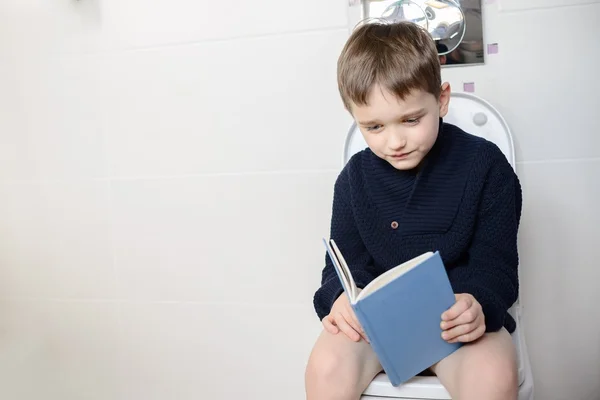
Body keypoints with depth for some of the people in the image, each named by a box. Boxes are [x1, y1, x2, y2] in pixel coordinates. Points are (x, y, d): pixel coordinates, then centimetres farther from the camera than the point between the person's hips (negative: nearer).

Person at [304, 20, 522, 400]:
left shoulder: (485, 165, -6)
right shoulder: (355, 177, 1)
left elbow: (495, 263, -5)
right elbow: (346, 260, 4)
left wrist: (479, 304, -28)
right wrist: (341, 296, -19)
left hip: (458, 317, -1)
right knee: (326, 366, -25)